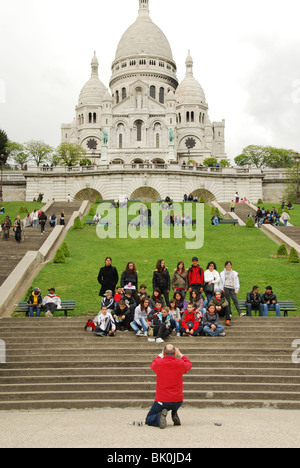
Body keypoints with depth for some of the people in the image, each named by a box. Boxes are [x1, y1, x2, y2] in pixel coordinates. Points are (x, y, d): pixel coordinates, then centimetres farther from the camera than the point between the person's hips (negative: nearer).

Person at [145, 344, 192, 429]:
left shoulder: (158, 363, -9)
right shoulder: (180, 363, -7)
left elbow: (152, 365, 18)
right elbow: (189, 364, 18)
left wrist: (161, 355, 27)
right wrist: (180, 355, 24)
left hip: (162, 401, -2)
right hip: (178, 401, 2)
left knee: (148, 420, 14)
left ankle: (160, 415, -17)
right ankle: (175, 414, 15)